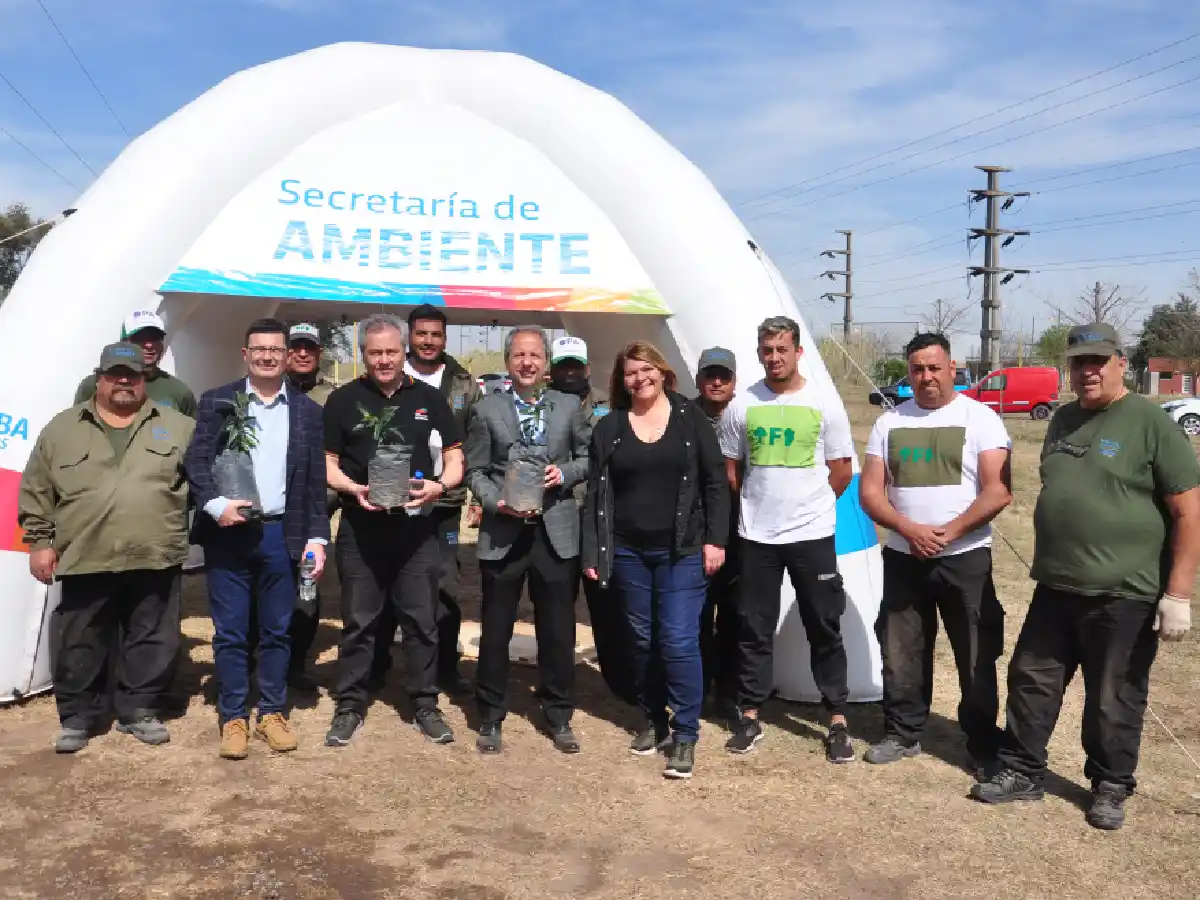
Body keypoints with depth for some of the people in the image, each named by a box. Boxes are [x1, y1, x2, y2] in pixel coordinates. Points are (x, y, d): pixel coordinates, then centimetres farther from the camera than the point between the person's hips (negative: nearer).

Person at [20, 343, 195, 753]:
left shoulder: (176, 427, 7)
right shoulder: (62, 429, 9)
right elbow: (35, 491, 10)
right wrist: (40, 541, 5)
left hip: (155, 560, 0)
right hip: (85, 561, 0)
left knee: (153, 641, 7)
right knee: (80, 645, 7)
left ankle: (140, 711, 22)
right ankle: (77, 717, 22)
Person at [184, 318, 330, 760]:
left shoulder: (308, 411, 9)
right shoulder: (217, 401, 5)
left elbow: (317, 480, 7)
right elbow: (196, 460, -2)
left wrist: (317, 536, 1)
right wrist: (215, 504, -20)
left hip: (281, 533, 1)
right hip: (228, 532, -1)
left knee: (276, 630, 8)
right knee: (230, 632, 5)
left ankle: (273, 712, 20)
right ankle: (233, 718, 15)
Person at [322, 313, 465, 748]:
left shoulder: (429, 398, 5)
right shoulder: (343, 399, 3)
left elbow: (454, 460, 6)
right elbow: (327, 464, 4)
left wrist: (440, 485, -15)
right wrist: (354, 489, -16)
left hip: (416, 528, 1)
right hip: (360, 528, -1)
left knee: (421, 620, 7)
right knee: (358, 621, 8)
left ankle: (425, 704, 18)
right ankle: (350, 704, 19)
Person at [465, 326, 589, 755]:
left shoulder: (570, 406, 7)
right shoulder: (486, 410, 2)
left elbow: (588, 458, 10)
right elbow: (475, 471, 1)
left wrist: (565, 473, -10)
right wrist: (497, 502, -16)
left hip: (556, 532, 1)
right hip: (502, 533, -1)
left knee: (558, 631, 9)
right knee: (495, 631, 8)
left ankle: (559, 717, 25)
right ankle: (490, 718, 24)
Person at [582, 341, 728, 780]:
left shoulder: (690, 417, 0)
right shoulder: (608, 428, 4)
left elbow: (715, 482, -1)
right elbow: (596, 494, 4)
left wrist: (715, 539, -7)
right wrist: (592, 552, -2)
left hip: (683, 549, -2)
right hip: (628, 551, 3)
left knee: (679, 640, -6)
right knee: (643, 640, 11)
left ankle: (686, 734, 6)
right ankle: (654, 721, 27)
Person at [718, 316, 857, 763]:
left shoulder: (824, 405, -4)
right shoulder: (742, 406, 0)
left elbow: (842, 472, 3)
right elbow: (731, 471, 10)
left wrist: (809, 505, 8)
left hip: (812, 535, -1)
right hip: (756, 536, 2)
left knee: (824, 630, 6)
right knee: (754, 630, 9)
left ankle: (837, 720, 15)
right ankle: (750, 716, 20)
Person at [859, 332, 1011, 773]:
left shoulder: (980, 418, -3)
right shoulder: (889, 422, 7)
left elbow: (999, 489, -10)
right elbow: (869, 491, 3)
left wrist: (950, 531, -17)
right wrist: (909, 529, -13)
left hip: (965, 557, -3)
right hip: (902, 556, 4)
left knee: (977, 657, 2)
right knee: (901, 654, 11)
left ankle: (984, 744, 16)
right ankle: (903, 733, 26)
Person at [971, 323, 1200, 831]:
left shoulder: (1152, 424, -10)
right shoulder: (1064, 420, 11)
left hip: (1125, 595, -6)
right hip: (1055, 588, 6)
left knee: (1114, 700, 7)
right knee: (1031, 679, 12)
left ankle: (1110, 788, 26)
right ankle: (1021, 772, 27)